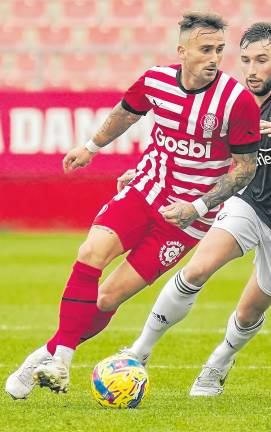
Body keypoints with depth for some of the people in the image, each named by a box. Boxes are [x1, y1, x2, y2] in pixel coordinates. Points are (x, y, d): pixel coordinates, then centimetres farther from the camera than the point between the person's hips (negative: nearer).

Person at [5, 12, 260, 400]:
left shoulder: (238, 100, -18)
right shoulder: (156, 81, -6)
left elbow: (246, 167, -8)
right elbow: (127, 112, 18)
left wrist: (197, 207, -17)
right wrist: (92, 147, 32)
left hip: (188, 215, -3)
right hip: (144, 191, 3)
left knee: (109, 297, -8)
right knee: (91, 254, -21)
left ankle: (53, 354, 10)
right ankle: (58, 361, -15)